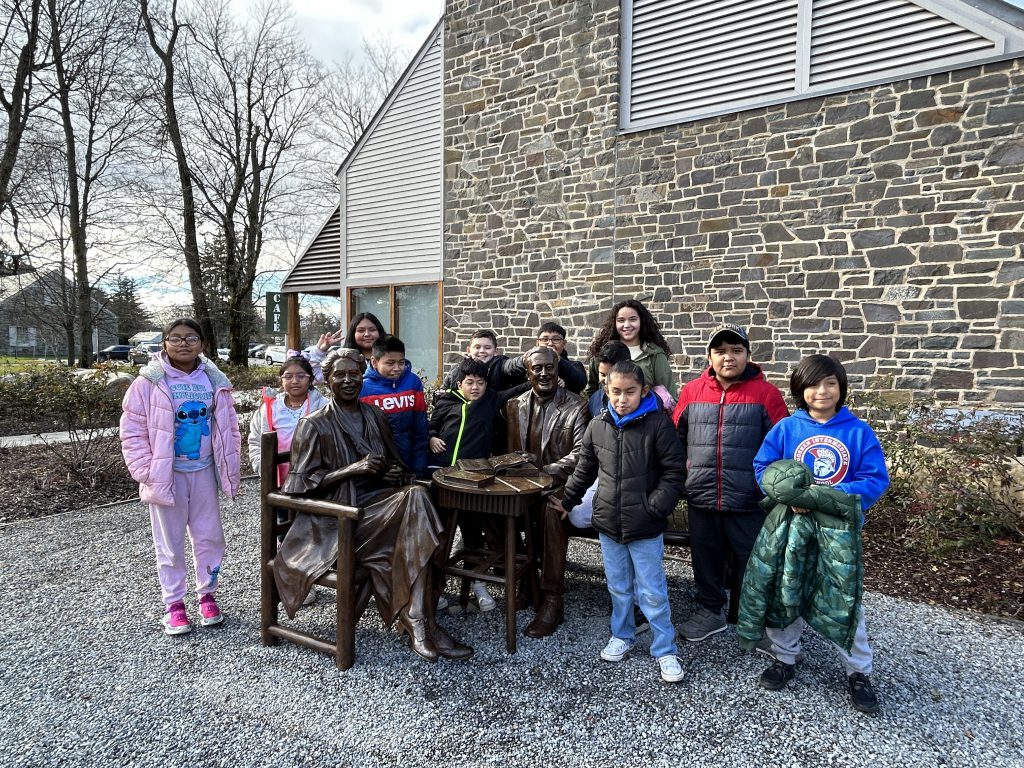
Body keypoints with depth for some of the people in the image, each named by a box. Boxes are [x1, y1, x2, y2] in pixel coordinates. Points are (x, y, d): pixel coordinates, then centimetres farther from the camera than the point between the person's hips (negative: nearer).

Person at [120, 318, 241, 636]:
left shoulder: (213, 381, 2)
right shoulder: (149, 382, -8)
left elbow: (229, 428, 7)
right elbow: (132, 431, -7)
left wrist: (231, 469, 4)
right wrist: (146, 472, -13)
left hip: (203, 471, 3)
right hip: (167, 473, -3)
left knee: (210, 537, 10)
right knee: (170, 543, 8)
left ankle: (207, 594, 27)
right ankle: (173, 603, 22)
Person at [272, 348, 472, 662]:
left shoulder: (375, 416, 15)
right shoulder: (314, 425, -1)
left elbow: (393, 461, 24)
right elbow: (301, 483, -8)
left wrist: (396, 472, -1)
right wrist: (353, 468, -18)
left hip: (378, 500, 5)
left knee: (416, 496, -29)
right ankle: (421, 624, -24)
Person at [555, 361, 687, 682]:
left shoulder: (658, 423, -12)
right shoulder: (598, 426, 2)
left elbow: (674, 472, -9)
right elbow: (585, 469, 15)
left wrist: (654, 508, -15)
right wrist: (568, 500, 18)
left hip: (645, 527, -4)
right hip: (608, 523, 4)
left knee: (653, 592, 5)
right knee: (618, 587, 18)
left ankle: (665, 650, 20)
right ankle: (622, 636, 37)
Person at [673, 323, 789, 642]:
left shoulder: (765, 393, -5)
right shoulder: (692, 391, 3)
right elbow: (675, 440, 11)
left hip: (749, 501, -3)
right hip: (701, 499, 3)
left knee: (751, 562, 11)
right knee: (706, 559, 18)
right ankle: (710, 611, 36)